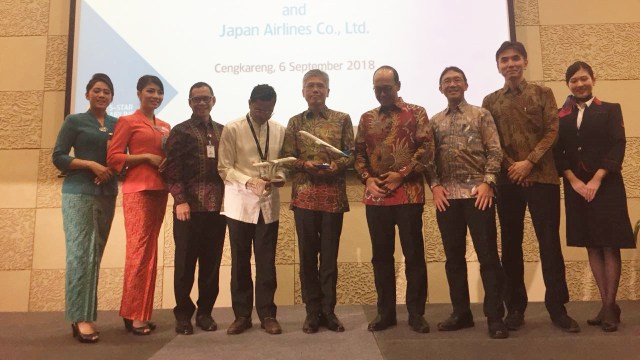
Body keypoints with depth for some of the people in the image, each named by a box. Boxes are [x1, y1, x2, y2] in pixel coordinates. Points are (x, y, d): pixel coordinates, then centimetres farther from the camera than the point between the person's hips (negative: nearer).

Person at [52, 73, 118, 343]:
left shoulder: (117, 124, 13)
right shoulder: (74, 121, 3)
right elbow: (58, 157, -2)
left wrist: (112, 171, -6)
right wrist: (91, 164, -13)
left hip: (107, 195, 4)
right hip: (79, 193, -4)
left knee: (95, 255, 7)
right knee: (80, 254, -10)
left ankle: (88, 315, 14)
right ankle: (80, 317, -7)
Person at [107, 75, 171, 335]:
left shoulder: (165, 127, 19)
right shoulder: (127, 121, 1)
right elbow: (113, 157, -6)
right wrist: (146, 157, -13)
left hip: (160, 190, 6)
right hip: (137, 189, -6)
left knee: (150, 250, 8)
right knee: (138, 249, -7)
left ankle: (142, 313, 15)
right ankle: (133, 315, 2)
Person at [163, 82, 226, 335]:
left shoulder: (223, 131, 14)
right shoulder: (180, 132, 3)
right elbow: (171, 170, -4)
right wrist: (180, 200, -13)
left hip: (218, 206, 3)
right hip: (189, 207, -3)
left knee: (212, 263, 7)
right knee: (185, 263, 4)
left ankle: (205, 312, 20)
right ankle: (183, 314, 17)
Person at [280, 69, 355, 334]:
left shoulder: (342, 119, 7)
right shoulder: (295, 122, 9)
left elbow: (351, 154, 3)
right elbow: (286, 158, 6)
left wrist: (337, 165, -16)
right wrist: (305, 165, -13)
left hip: (334, 195, -1)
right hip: (304, 195, 1)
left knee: (330, 255, 6)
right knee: (307, 255, 5)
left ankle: (328, 310, 18)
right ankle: (313, 312, 17)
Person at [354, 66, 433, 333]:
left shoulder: (416, 113, 5)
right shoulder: (367, 118, 15)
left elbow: (427, 149, -4)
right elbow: (358, 153, 11)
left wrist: (402, 174, -11)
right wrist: (367, 178, -5)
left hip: (409, 194, -3)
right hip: (376, 196, 3)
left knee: (414, 254, 2)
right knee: (381, 255, 8)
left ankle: (416, 313, 15)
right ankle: (385, 311, 20)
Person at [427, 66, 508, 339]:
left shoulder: (481, 115, 7)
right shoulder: (434, 122, 14)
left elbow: (495, 151, 0)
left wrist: (487, 183, -12)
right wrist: (435, 185, -4)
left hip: (477, 191, -3)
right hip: (447, 194, 3)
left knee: (488, 254, -3)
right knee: (453, 256, 8)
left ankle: (495, 317, 4)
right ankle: (461, 313, 20)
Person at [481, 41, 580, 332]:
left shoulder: (543, 94, 9)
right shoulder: (491, 101, 11)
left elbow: (552, 131, 0)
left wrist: (529, 162, -12)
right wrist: (511, 166, -8)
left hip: (542, 177, -1)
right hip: (507, 180, 1)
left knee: (549, 242, -1)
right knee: (511, 244, 5)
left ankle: (558, 308, 10)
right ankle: (515, 307, 14)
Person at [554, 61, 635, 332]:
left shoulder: (610, 110, 7)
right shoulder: (560, 116, 9)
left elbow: (617, 147, -4)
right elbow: (557, 152, 2)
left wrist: (596, 180, -14)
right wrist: (574, 181, -11)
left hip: (606, 185, -2)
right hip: (576, 187, 2)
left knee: (610, 246, -2)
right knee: (592, 246, 6)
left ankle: (610, 306, 5)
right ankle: (606, 305, 14)